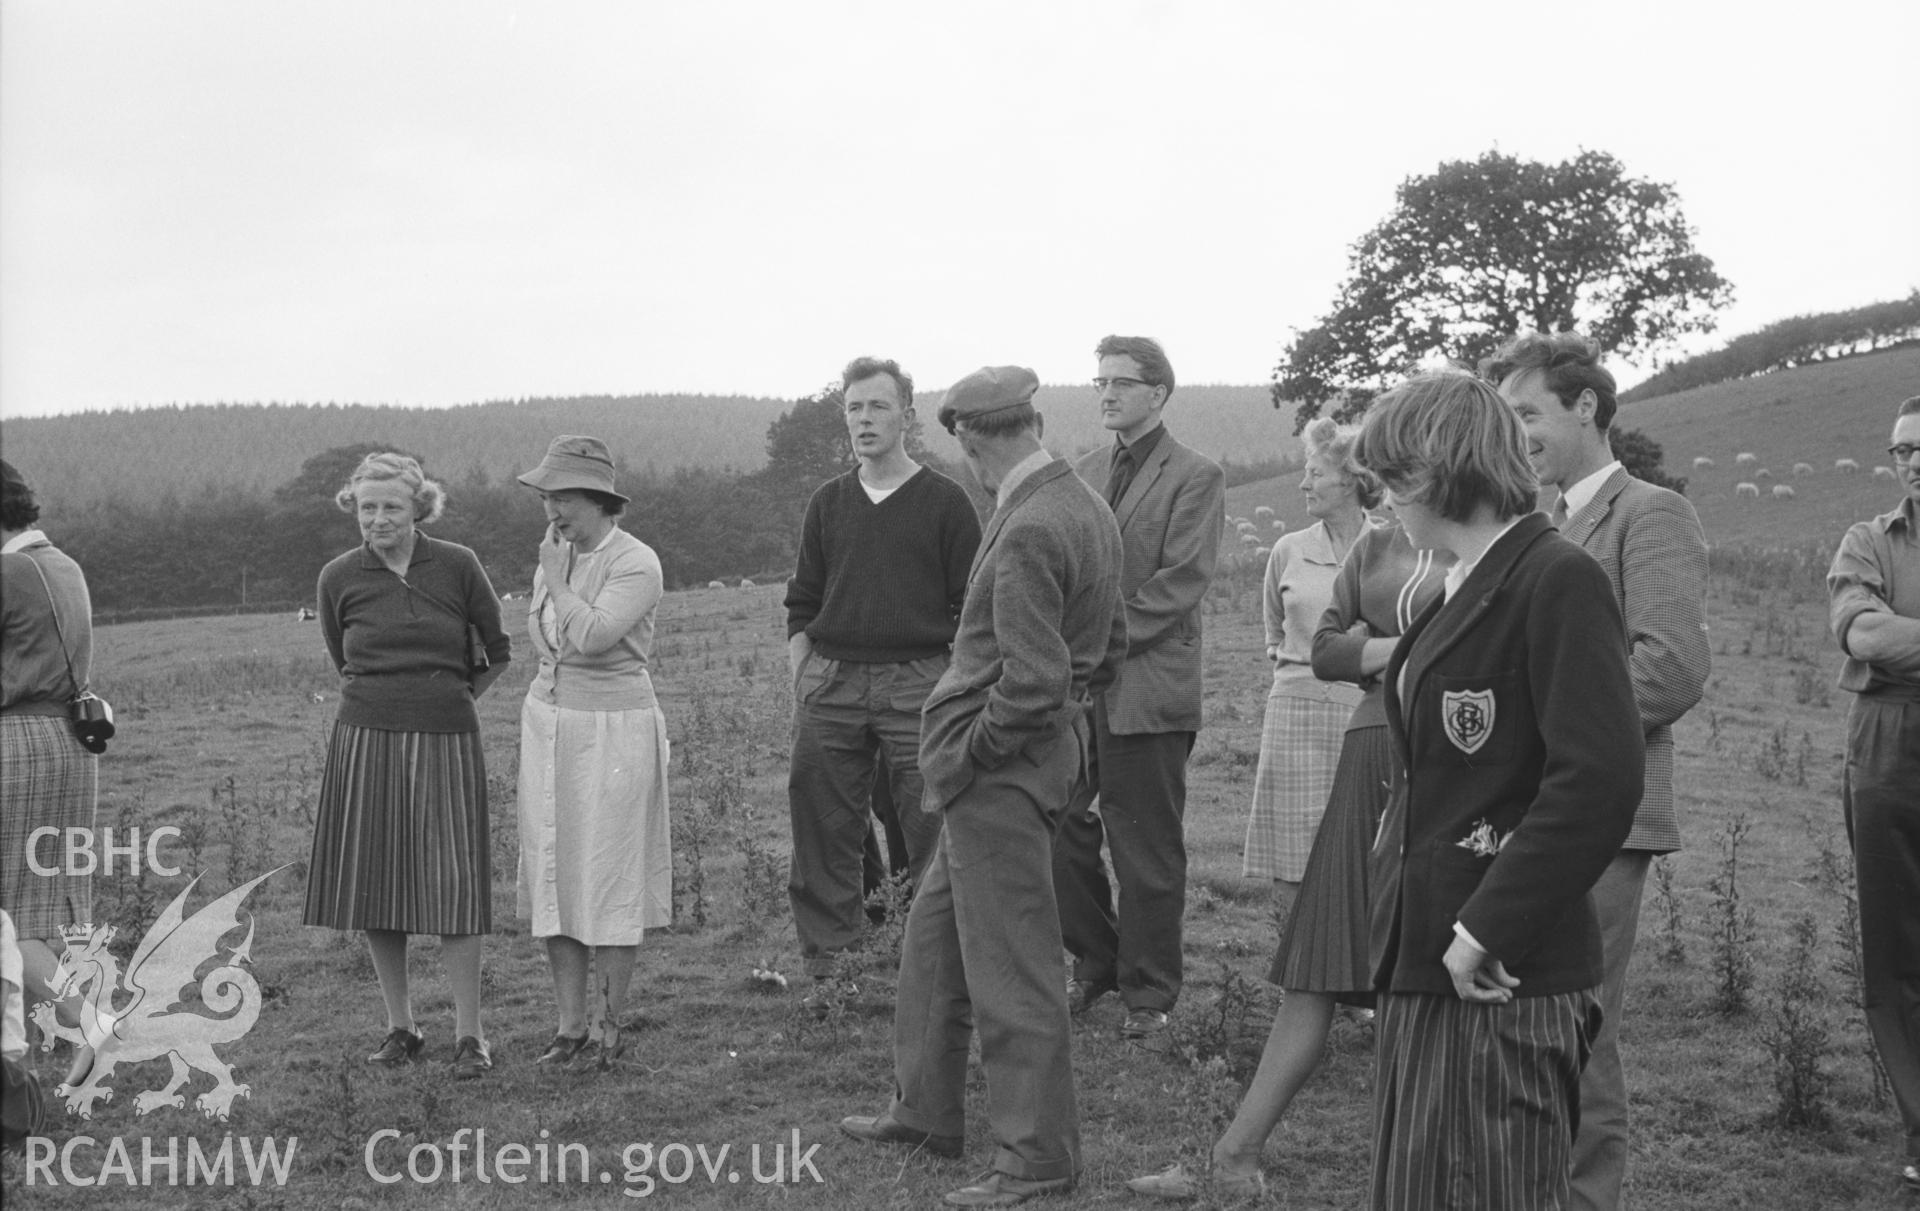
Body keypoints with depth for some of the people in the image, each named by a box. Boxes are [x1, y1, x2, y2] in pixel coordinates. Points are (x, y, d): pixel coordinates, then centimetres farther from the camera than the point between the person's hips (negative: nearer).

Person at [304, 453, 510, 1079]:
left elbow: (499, 652, 9)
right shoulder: (339, 578, 1)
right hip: (365, 742, 2)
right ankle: (400, 1027, 17)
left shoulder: (457, 566, -4)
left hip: (445, 746, -2)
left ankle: (469, 1034, 3)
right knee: (376, 886, 4)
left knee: (452, 886, -4)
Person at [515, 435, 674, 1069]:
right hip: (547, 719, 7)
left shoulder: (636, 563, -12)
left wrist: (557, 577, -13)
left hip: (614, 727, -7)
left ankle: (606, 1025, 8)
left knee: (611, 878, -1)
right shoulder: (555, 552, 9)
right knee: (552, 873, 6)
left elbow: (591, 635, -24)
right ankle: (571, 1023, 13)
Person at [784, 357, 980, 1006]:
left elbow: (971, 611, 1)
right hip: (832, 680, 3)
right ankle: (826, 964, 11)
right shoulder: (828, 503, 14)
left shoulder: (944, 502, 3)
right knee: (824, 833, 3)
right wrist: (801, 683, 5)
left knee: (931, 830, -4)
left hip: (917, 682, -3)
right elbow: (801, 607, 17)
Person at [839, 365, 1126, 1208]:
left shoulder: (1027, 532, -22)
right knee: (934, 932, 21)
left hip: (1001, 767, -10)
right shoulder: (1087, 509, 9)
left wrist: (970, 751, -12)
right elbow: (1109, 645, 18)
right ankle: (925, 1113, 33)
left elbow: (1033, 682, -25)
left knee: (1010, 966, -1)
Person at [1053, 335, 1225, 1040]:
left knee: (1147, 850, 2)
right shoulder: (1083, 473, 16)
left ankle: (1148, 993, 14)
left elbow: (1179, 584, -11)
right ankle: (1096, 962, 26)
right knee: (1062, 830, 8)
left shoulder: (1195, 477, -4)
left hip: (1146, 685, -6)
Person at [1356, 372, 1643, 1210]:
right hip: (1422, 959, 9)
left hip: (1503, 977, -9)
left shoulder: (1557, 580, -13)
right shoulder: (1461, 589, 16)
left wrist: (1486, 930, -20)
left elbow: (1600, 778, -22)